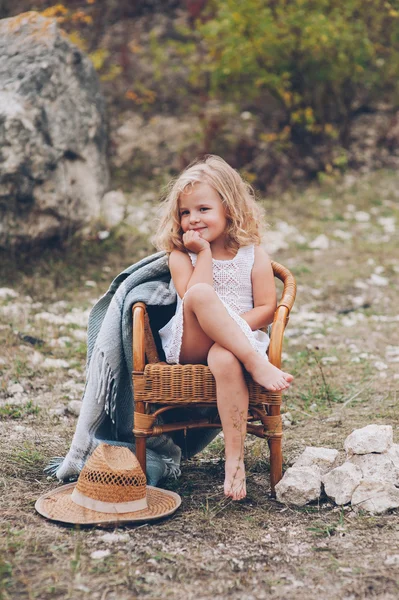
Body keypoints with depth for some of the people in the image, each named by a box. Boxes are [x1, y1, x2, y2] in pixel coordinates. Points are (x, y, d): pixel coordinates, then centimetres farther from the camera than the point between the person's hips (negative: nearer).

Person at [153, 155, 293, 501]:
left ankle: (235, 458, -36)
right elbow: (192, 298, -9)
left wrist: (228, 326, -14)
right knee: (200, 294, -32)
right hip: (189, 346, 0)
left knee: (224, 358, -40)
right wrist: (204, 253, -8)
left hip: (239, 341, 0)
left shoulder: (253, 254, 10)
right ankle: (257, 365, -37)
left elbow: (266, 310, 1)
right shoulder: (180, 255, 9)